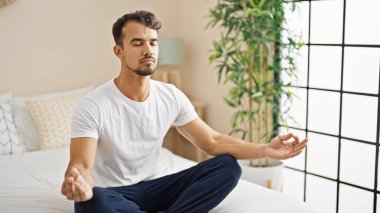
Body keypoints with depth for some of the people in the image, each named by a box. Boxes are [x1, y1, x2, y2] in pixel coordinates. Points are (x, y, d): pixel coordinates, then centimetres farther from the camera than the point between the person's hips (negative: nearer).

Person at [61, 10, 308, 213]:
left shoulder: (172, 96, -3)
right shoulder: (93, 106, -18)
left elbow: (213, 142, -1)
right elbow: (81, 165, -26)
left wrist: (267, 149, -15)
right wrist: (79, 184, -53)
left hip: (150, 187, 5)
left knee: (227, 166, -13)